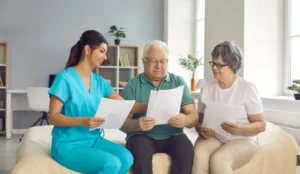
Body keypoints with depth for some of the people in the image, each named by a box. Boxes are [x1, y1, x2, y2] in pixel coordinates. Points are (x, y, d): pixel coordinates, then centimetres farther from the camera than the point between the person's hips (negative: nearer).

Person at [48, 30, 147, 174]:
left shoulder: (99, 81, 8)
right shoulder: (65, 77, -11)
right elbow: (53, 117, -13)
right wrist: (82, 121, -28)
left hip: (94, 140, 7)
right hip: (68, 144, -6)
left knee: (126, 158, -19)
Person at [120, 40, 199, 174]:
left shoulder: (179, 82, 8)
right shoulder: (133, 84, 3)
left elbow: (194, 116, 1)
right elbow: (122, 122, -4)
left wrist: (185, 120, -24)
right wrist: (137, 124, -28)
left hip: (173, 136, 2)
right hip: (142, 136, -1)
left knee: (186, 150, -29)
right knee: (141, 153, -33)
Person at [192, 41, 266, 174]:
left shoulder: (248, 88, -3)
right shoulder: (207, 89, 8)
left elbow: (261, 125, -3)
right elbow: (199, 120, 12)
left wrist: (240, 128, -22)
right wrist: (202, 131, -12)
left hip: (242, 140, -3)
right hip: (213, 138, 3)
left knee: (218, 160, -35)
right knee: (198, 155, -32)